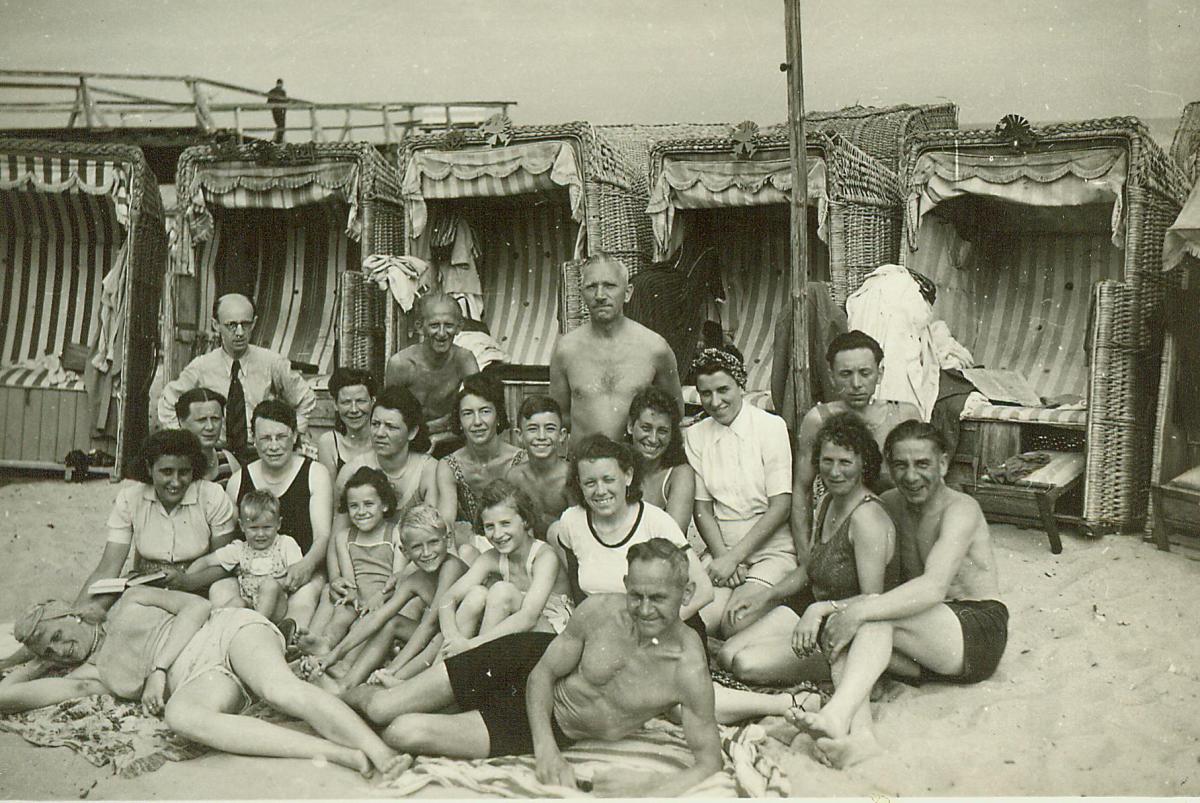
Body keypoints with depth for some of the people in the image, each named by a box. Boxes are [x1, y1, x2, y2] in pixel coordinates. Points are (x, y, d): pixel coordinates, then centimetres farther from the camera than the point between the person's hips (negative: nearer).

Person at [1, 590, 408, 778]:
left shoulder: (128, 604, 20)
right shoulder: (91, 675, 23)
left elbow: (197, 606, 5)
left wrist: (159, 667, -3)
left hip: (228, 630, -1)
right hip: (194, 679, 1)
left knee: (280, 689, -36)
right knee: (179, 714, -37)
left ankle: (383, 754, -47)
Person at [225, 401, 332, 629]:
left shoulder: (315, 474, 6)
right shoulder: (237, 482, 13)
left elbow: (323, 535, -3)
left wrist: (306, 565, -24)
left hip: (302, 571, -2)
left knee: (303, 600, -36)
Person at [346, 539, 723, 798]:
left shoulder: (690, 669, -29)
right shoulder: (600, 610, -23)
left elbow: (708, 757, -20)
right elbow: (544, 671, -10)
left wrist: (655, 787, -38)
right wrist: (545, 748, -22)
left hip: (560, 726, -1)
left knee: (405, 734, -12)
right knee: (381, 709, -5)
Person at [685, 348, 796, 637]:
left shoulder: (771, 426, -4)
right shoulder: (695, 435, 7)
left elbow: (781, 506, -8)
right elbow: (702, 508, 5)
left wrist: (734, 556, -12)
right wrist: (723, 557, -10)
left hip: (771, 550, -3)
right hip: (722, 550, 3)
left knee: (735, 624, -25)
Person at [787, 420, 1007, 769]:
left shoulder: (960, 509, -13)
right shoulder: (890, 505, 8)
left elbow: (933, 587, -29)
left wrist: (861, 611, -35)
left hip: (978, 630, -6)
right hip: (926, 646, 6)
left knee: (874, 618, -30)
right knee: (839, 628, -19)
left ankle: (836, 716, -49)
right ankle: (858, 733, -40)